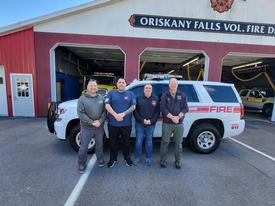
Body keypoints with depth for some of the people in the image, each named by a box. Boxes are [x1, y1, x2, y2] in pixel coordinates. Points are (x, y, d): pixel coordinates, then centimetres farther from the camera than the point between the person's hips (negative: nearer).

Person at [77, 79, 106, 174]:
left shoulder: (101, 98, 5)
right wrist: (91, 122, -18)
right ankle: (81, 165, 27)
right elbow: (80, 113, -11)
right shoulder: (82, 99, -4)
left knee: (99, 145, 18)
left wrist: (100, 121, -15)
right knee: (83, 147, 6)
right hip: (86, 128, -2)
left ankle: (100, 160, 40)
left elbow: (104, 111, 1)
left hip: (99, 127, 3)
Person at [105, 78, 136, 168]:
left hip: (127, 123, 0)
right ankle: (113, 159, 31)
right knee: (113, 142, 12)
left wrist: (123, 114, -16)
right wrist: (116, 115, -17)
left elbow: (133, 106, -2)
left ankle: (127, 158, 32)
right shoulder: (111, 93, 6)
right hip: (113, 123, 0)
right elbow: (107, 105, -4)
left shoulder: (130, 94, 8)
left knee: (126, 142, 12)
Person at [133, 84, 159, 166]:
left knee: (149, 142, 12)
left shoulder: (156, 99, 5)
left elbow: (157, 112, 1)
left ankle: (148, 158, 27)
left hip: (151, 124, 1)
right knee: (138, 141, 6)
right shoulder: (139, 98, 2)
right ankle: (137, 157, 23)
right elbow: (135, 111, -2)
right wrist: (142, 120, -12)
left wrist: (151, 121, -11)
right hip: (140, 124, 0)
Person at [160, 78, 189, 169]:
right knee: (165, 142, 5)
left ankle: (178, 161, 28)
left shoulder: (182, 95, 7)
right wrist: (172, 117, -17)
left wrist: (178, 117, -14)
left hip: (179, 123, 2)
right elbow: (163, 108, -7)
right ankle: (163, 160, 21)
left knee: (178, 143, 10)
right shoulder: (165, 95, 2)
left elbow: (185, 108, 1)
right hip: (167, 123, -1)